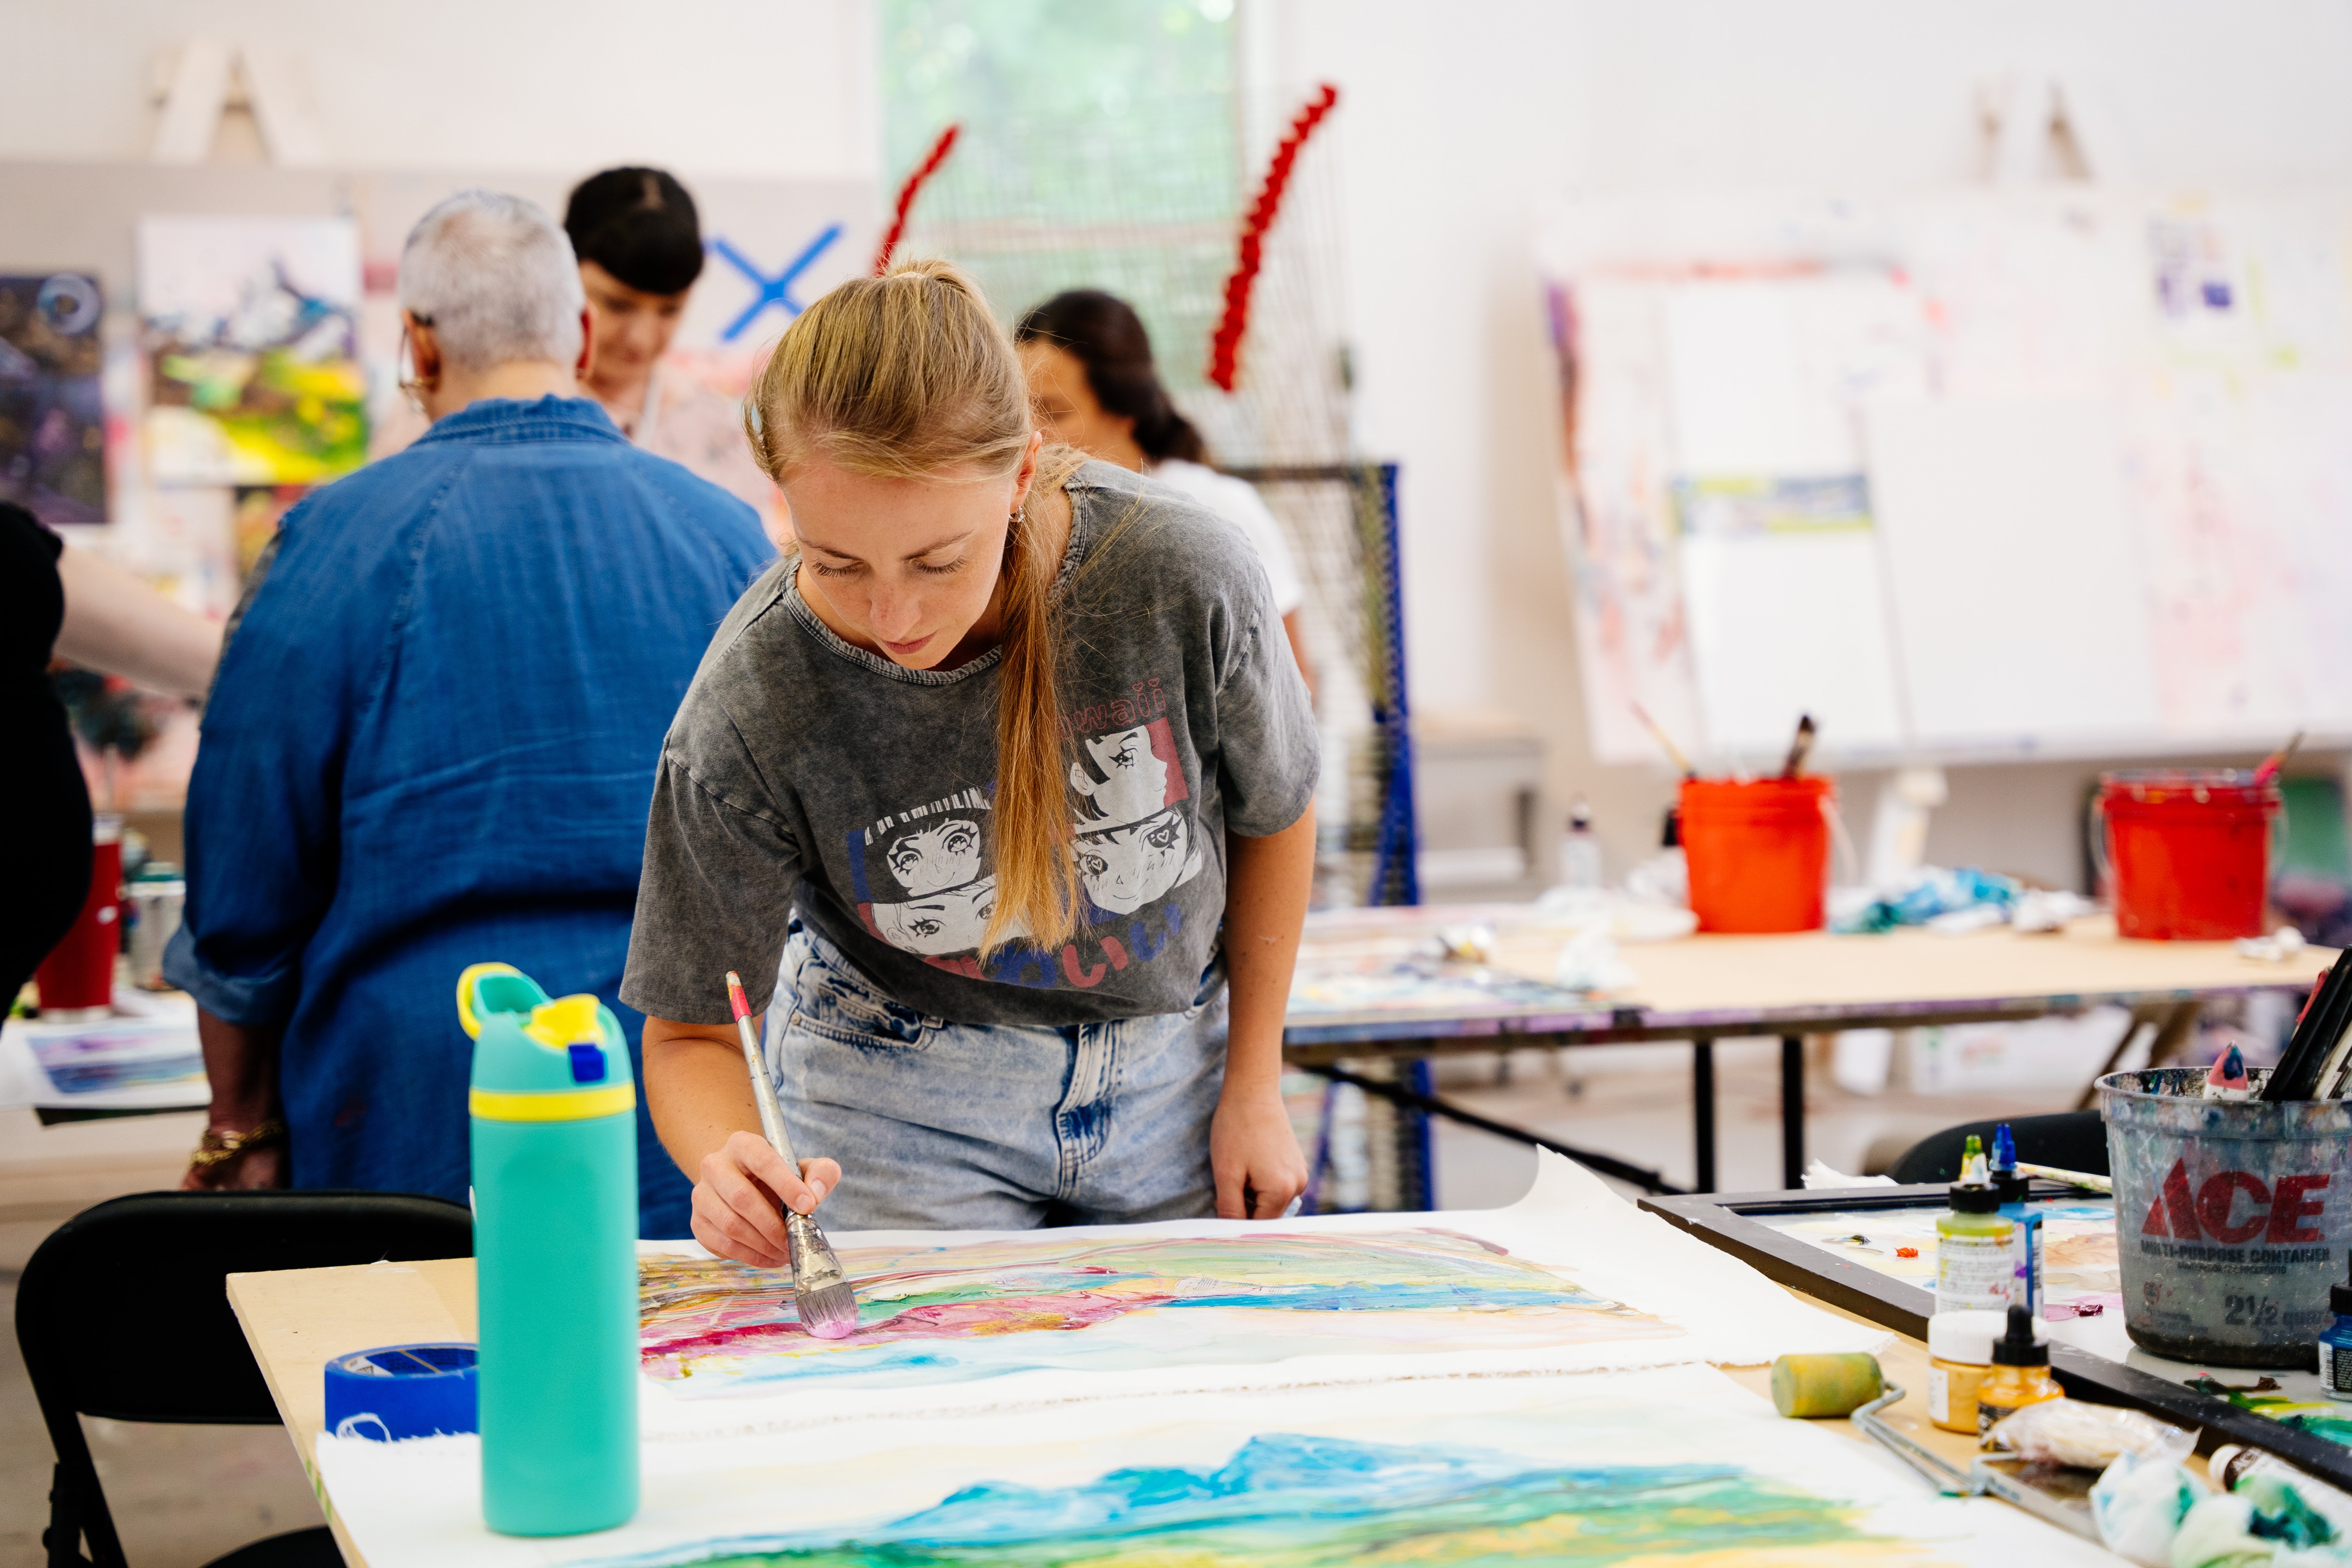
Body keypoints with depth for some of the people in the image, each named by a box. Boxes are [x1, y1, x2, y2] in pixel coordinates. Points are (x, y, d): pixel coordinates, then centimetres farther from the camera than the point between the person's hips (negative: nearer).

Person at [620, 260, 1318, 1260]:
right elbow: (692, 1033, -17)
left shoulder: (1183, 577, -26)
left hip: (1166, 1077, 2)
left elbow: (1273, 813, -5)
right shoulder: (751, 708, -27)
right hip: (902, 1106, -1)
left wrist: (1254, 1087, 0)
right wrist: (728, 1165, -40)